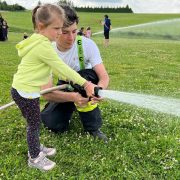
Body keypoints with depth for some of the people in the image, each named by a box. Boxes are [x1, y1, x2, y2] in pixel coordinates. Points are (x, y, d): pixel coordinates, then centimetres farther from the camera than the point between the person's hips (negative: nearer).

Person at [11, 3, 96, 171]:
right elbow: (62, 68, -20)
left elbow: (54, 67, 16)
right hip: (25, 92, -9)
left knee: (34, 122, 21)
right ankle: (34, 158, 23)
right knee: (34, 124, 6)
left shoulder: (38, 41, 9)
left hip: (23, 89, 9)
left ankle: (36, 148, 39)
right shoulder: (43, 46, -23)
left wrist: (70, 80, 16)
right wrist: (85, 83, -12)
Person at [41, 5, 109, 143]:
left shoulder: (87, 44, -25)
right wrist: (72, 97, -48)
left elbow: (104, 76, -27)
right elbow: (47, 93, -29)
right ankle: (70, 109, 19)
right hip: (65, 89, 1)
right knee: (51, 123, -18)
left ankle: (93, 127, -17)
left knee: (84, 75, -35)